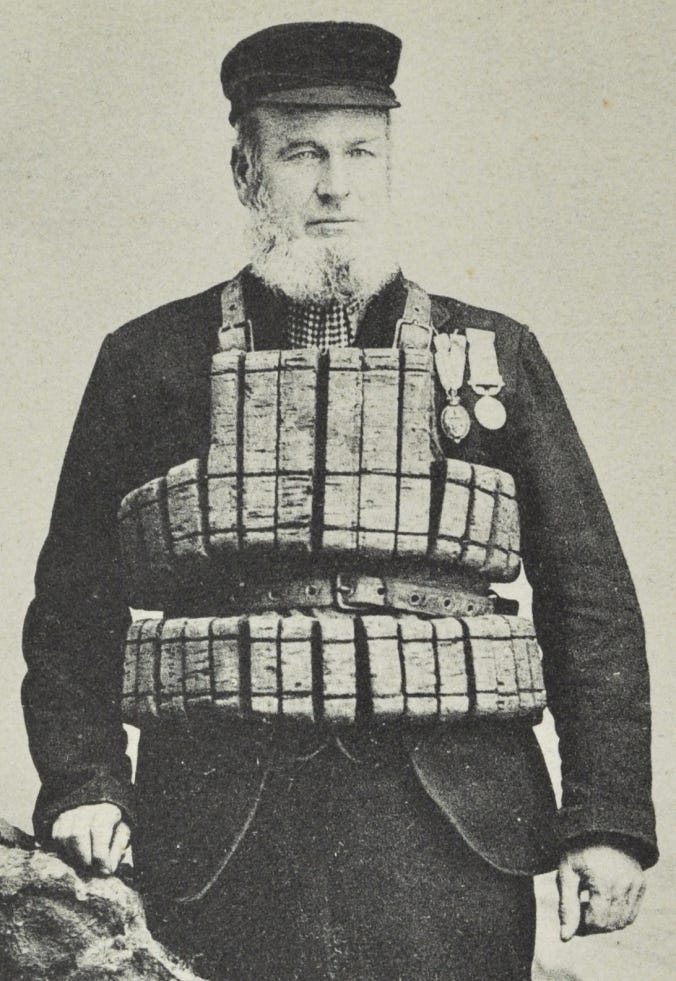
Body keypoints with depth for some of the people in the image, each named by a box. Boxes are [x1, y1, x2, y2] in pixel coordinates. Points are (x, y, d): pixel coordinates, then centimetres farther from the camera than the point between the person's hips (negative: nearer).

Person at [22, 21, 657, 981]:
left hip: (457, 834, 1)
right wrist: (82, 786, -3)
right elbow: (74, 602, 10)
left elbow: (590, 596, 7)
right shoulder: (148, 361, 8)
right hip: (220, 855, 0)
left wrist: (609, 820, -1)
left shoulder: (497, 354, 9)